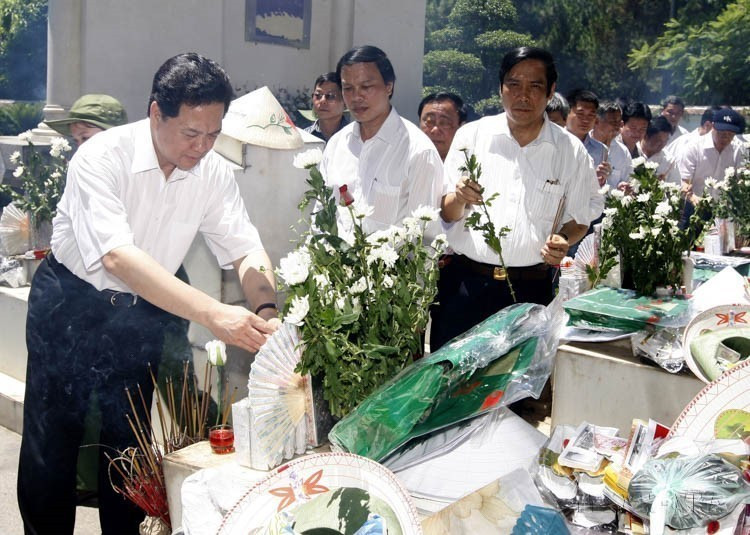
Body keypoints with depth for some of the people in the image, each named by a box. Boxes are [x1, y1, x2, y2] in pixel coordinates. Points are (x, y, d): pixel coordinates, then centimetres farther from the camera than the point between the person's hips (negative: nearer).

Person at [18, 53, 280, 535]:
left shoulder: (214, 172, -11)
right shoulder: (103, 156, -26)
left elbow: (247, 250, -14)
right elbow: (118, 257, -38)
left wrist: (265, 312, -36)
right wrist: (214, 314, -47)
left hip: (144, 314, 4)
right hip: (72, 305, -3)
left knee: (130, 443, 13)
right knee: (52, 443, 6)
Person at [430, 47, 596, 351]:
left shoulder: (571, 151, 2)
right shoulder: (471, 135, 2)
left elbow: (578, 221, 10)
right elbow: (447, 214, 5)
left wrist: (563, 242, -11)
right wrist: (460, 199, -17)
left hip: (530, 291, 0)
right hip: (463, 283, 0)